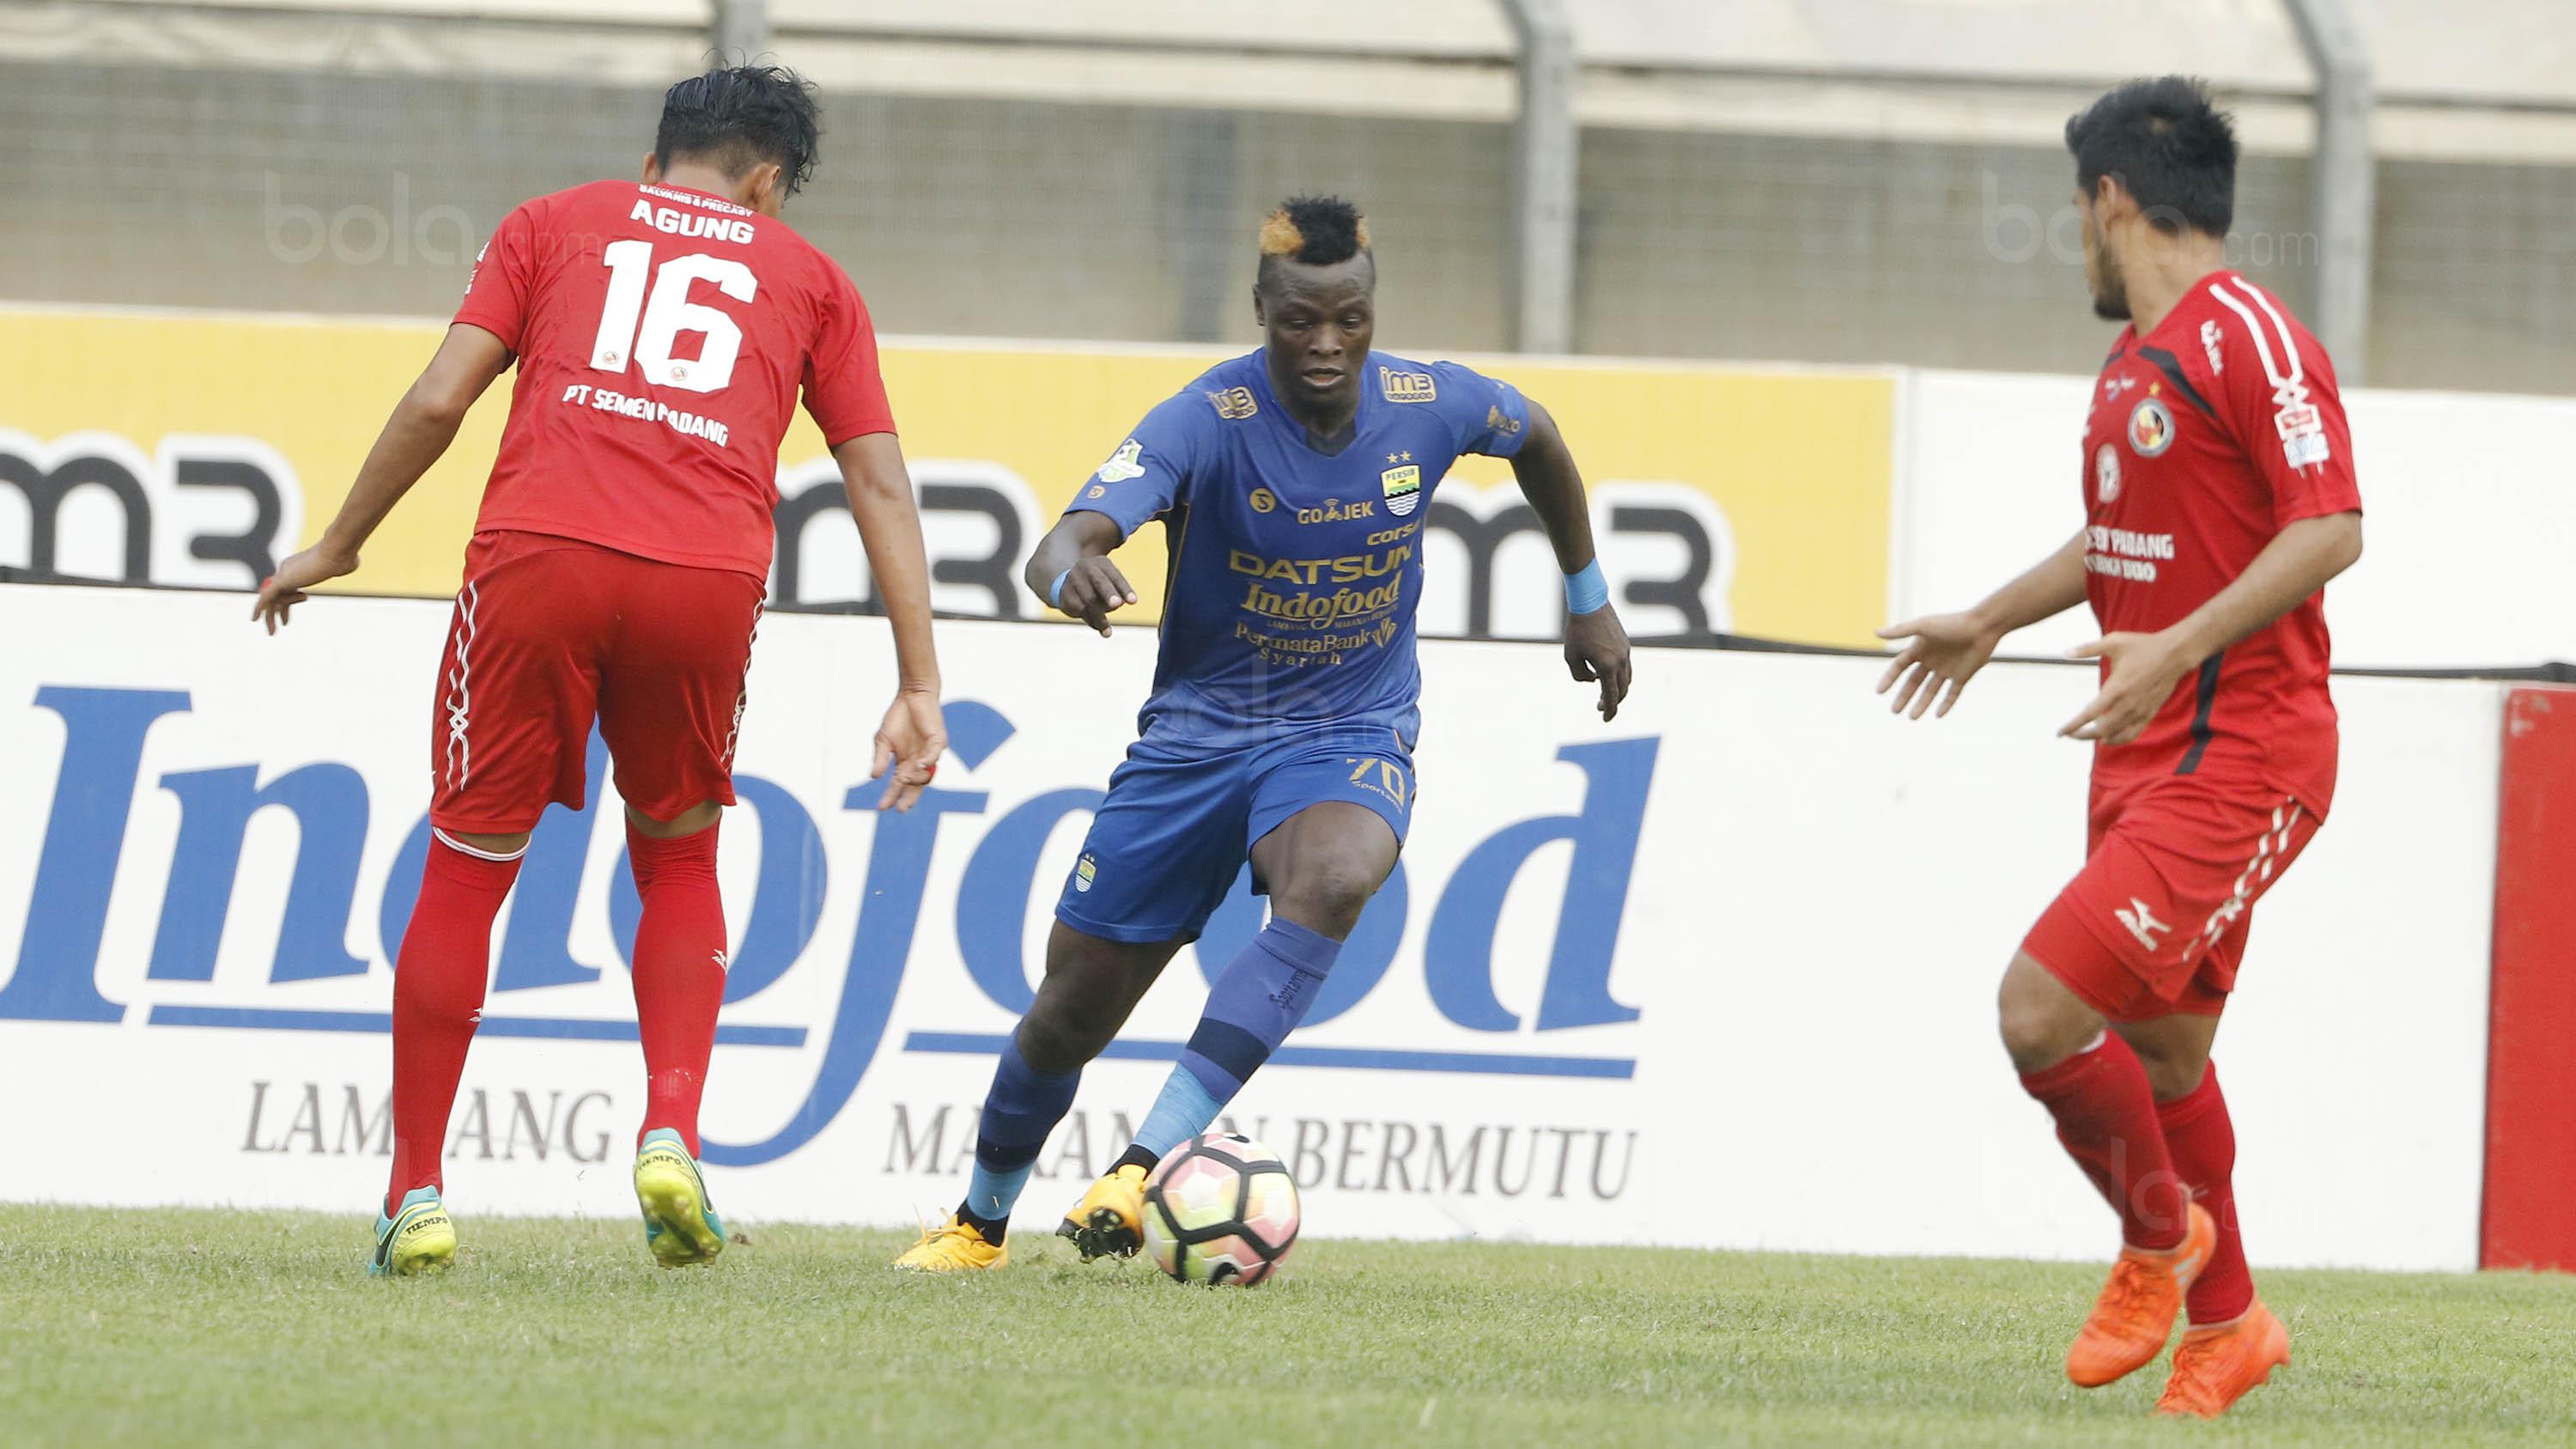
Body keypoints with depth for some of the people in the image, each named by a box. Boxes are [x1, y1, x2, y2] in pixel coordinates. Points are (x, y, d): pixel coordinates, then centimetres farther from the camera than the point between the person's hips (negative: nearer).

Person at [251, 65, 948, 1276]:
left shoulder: (555, 224, 21)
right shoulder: (807, 279, 24)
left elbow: (438, 401, 11)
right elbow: (879, 482, 17)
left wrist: (337, 546, 21)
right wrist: (919, 687, 16)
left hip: (537, 553, -1)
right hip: (708, 579, 1)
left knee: (467, 868, 10)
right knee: (679, 861, 23)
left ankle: (415, 1192, 10)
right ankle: (671, 1133, 3)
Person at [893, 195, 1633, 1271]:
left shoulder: (1428, 406, -10)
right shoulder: (1208, 421, -20)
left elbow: (1535, 437, 15)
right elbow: (1070, 539, -35)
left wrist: (1588, 599, 22)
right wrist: (1071, 570, -60)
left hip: (1350, 735, 0)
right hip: (1198, 731, 0)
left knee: (1332, 881, -36)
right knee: (1074, 1009, 5)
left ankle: (1148, 1164, -37)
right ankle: (981, 1219, 34)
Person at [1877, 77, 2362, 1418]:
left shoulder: (2248, 339, -14)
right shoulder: (2134, 359, 15)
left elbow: (2329, 528, -23)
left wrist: (2178, 648, -29)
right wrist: (1989, 623, 39)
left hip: (2238, 759, -9)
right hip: (2149, 757, 9)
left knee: (2042, 1011, -17)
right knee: (2161, 1057, 16)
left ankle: (2161, 1237, 5)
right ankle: (2223, 1323, 30)